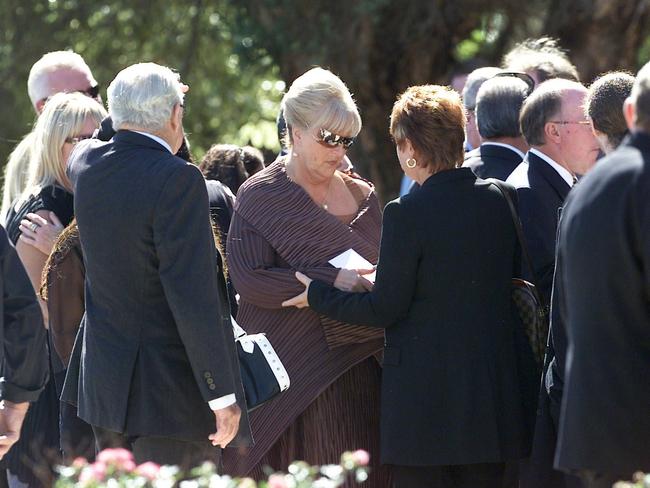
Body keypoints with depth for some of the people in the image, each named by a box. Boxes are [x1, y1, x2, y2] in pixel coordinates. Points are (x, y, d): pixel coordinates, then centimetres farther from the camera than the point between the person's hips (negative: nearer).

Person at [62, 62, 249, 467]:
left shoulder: (85, 164, 3)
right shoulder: (177, 180, -19)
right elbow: (193, 296, -22)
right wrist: (222, 394, -18)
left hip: (105, 380, 8)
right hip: (171, 389, -8)